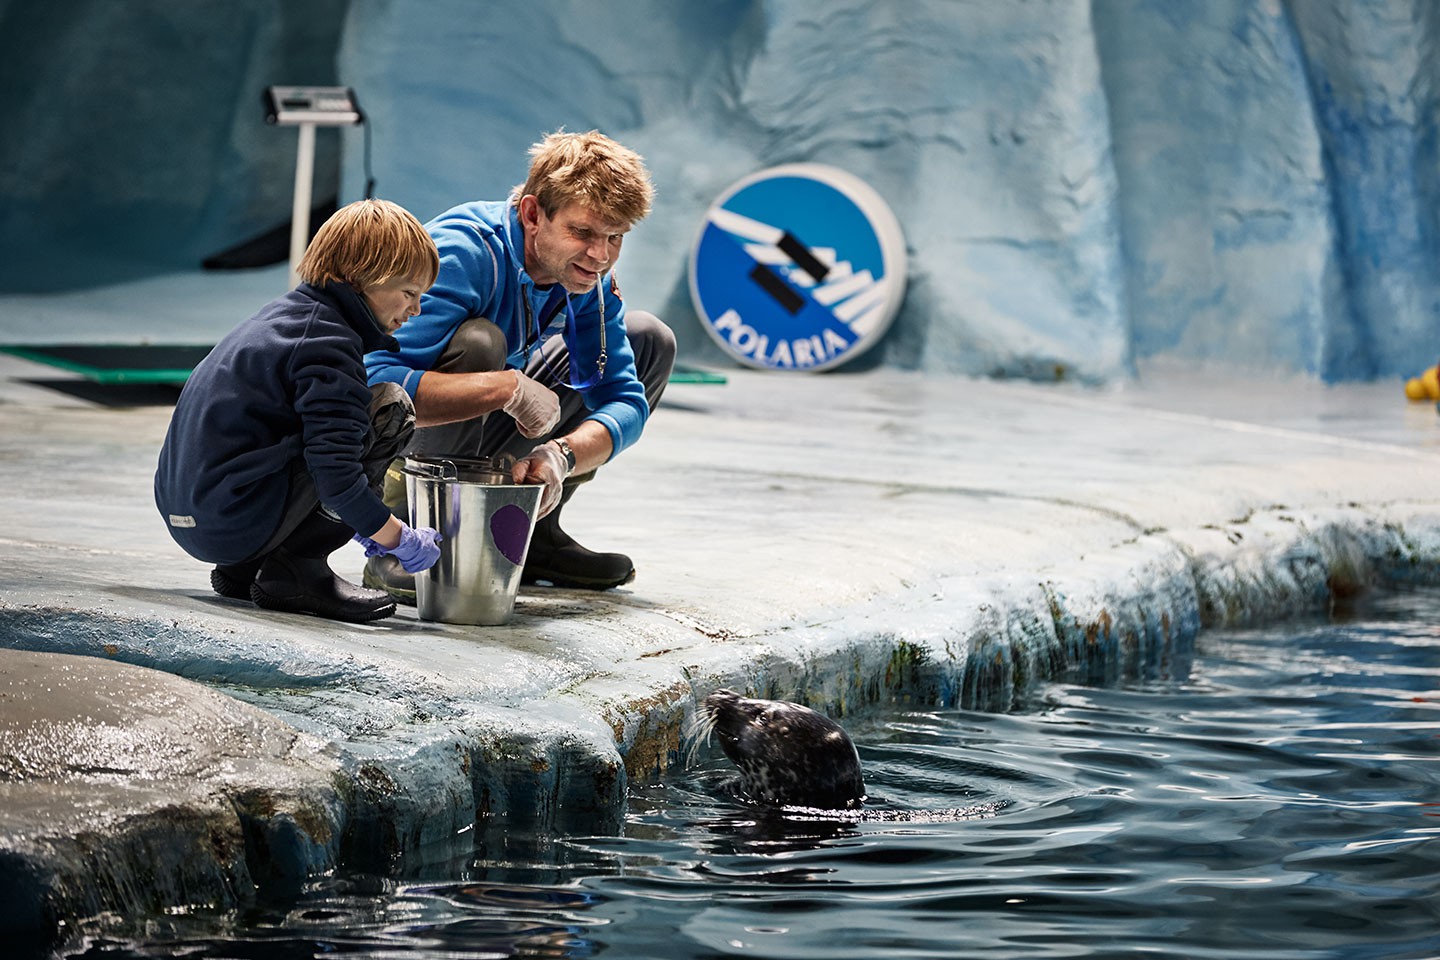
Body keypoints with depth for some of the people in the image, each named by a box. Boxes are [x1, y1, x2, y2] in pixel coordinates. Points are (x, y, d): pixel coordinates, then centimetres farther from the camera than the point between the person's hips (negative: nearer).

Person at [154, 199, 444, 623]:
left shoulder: (284, 313, 18)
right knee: (391, 408, -7)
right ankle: (295, 568, -7)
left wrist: (360, 522, 30)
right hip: (234, 524, -10)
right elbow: (334, 473, -20)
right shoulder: (328, 346, -12)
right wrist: (395, 537, -7)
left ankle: (242, 568, 17)